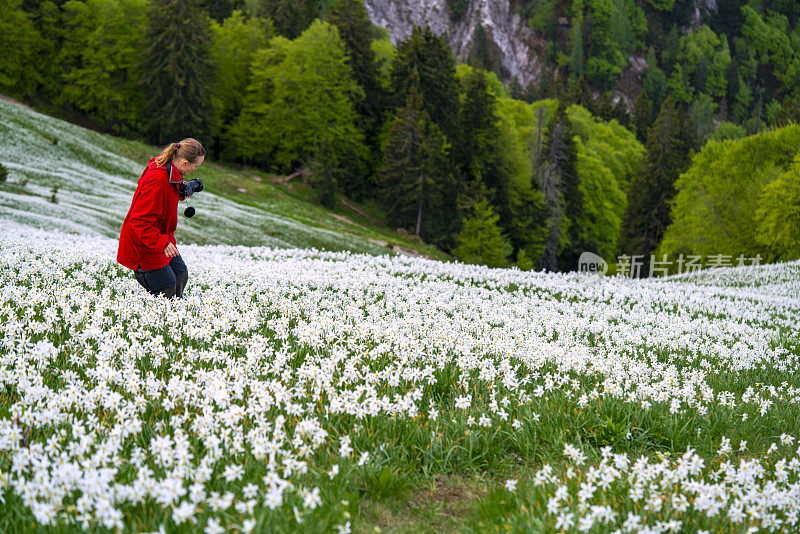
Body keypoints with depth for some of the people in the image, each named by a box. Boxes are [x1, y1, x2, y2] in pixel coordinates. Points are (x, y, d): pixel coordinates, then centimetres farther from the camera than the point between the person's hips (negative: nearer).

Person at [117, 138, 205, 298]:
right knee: (166, 290, -4)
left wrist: (182, 192, -1)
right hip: (144, 245, -10)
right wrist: (161, 243, -37)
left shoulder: (170, 171, -3)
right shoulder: (157, 182, -31)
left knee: (181, 275, 18)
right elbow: (139, 221, -30)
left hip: (162, 237, 10)